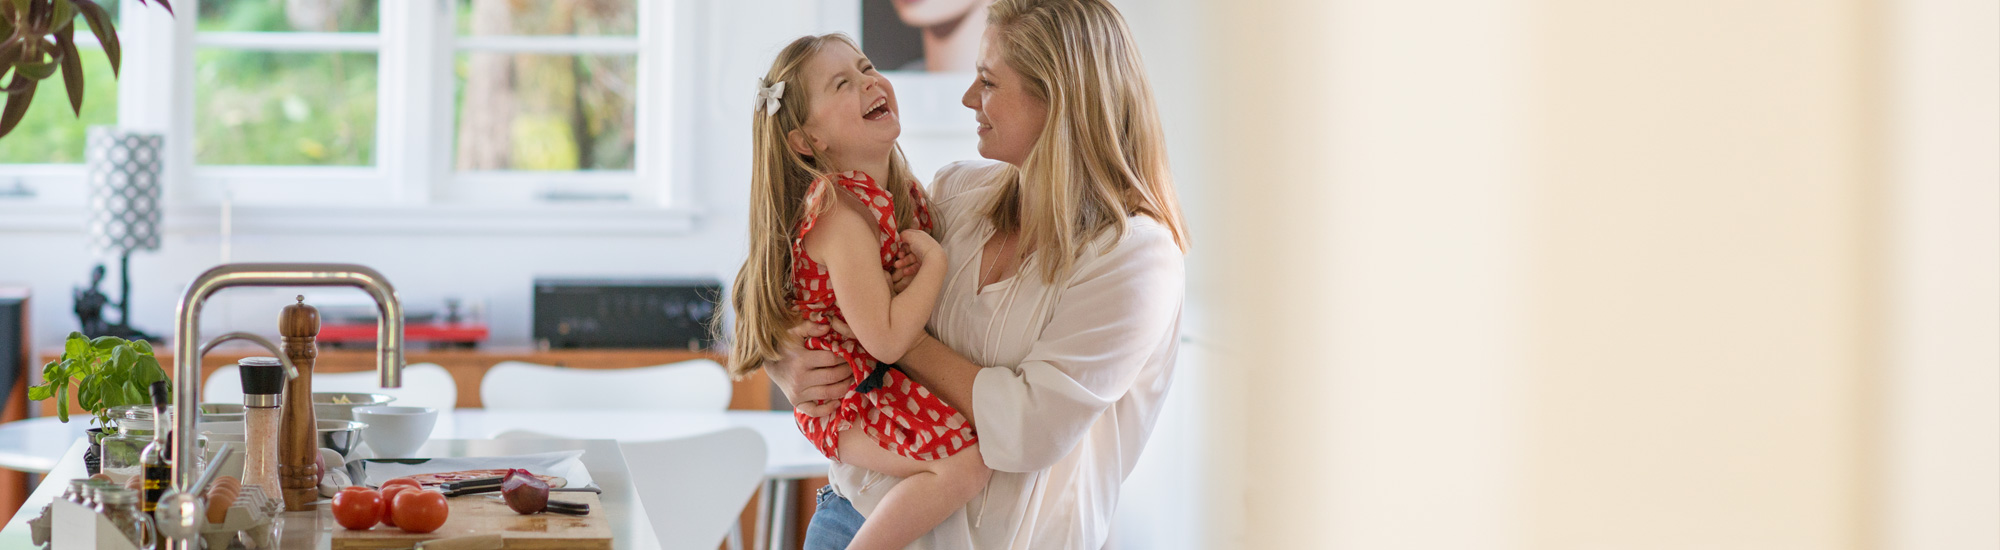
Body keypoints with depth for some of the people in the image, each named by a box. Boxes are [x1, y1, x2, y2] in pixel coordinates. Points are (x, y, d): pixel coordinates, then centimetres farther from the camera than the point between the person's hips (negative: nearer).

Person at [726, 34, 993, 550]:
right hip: (846, 399, -10)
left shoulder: (903, 192, 3)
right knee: (965, 459, -25)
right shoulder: (840, 212, -25)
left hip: (887, 380, 10)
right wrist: (935, 262, -19)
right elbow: (885, 339, -28)